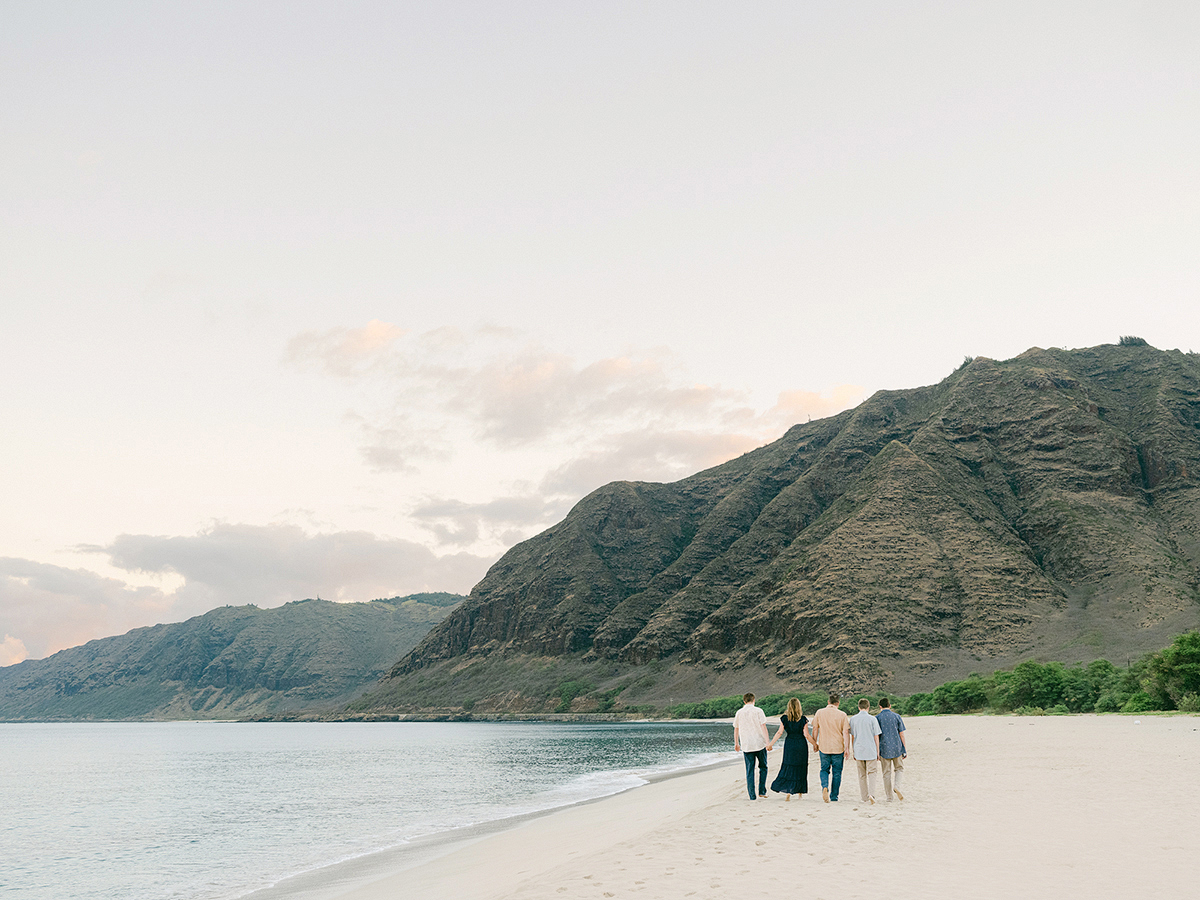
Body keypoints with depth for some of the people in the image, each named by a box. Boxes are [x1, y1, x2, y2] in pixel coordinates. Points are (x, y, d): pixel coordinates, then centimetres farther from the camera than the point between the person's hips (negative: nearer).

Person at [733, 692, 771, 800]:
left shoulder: (739, 713, 6)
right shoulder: (758, 711, -5)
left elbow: (736, 729, 14)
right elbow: (763, 727, -12)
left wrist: (736, 743, 26)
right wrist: (768, 742, -12)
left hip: (746, 746, 2)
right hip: (760, 744, -2)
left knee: (749, 771, 6)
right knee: (763, 768, 14)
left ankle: (752, 796, 4)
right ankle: (761, 793, 6)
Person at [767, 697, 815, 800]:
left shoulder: (784, 718, -4)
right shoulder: (803, 719, -7)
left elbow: (780, 732, -4)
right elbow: (806, 735, -7)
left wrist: (771, 744, 5)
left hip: (789, 744, 1)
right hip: (801, 745, -1)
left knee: (788, 768, 7)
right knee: (800, 768, 10)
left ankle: (787, 791, -5)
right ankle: (800, 792, 16)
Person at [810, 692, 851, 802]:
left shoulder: (819, 713, -1)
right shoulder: (842, 715, -5)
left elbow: (815, 729, 4)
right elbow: (846, 732, -7)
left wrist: (815, 744, 15)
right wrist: (847, 748, -3)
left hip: (824, 747, 1)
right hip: (838, 748, -1)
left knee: (824, 770, 15)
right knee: (837, 773, 11)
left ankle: (825, 786, -12)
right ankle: (834, 797, 13)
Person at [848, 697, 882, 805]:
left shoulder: (853, 719, 2)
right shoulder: (872, 719, -6)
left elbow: (852, 736, 8)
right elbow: (876, 737, -3)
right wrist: (878, 752, 5)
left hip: (858, 751, 3)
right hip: (871, 751, -3)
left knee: (862, 775, 11)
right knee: (872, 773, 3)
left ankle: (865, 798, 15)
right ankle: (871, 794, -17)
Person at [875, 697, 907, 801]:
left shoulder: (877, 718, -2)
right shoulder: (897, 716, 1)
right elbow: (901, 734, 1)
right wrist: (905, 749, 7)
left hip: (884, 749, 0)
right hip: (897, 748, 1)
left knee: (886, 773, 7)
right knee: (899, 769, 19)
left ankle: (889, 797, 7)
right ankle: (896, 786, -6)